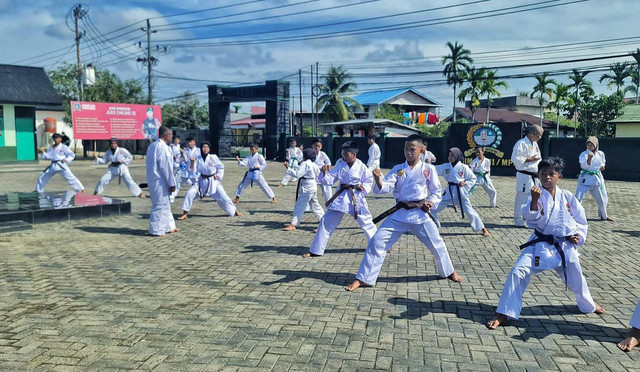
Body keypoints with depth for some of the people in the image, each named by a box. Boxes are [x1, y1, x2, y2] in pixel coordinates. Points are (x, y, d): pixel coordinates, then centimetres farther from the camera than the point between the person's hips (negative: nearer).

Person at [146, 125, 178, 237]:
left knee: (165, 203, 17)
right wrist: (172, 183, -13)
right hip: (160, 181, -10)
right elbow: (166, 167, -18)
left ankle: (169, 227, 26)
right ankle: (156, 230, 2)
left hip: (153, 180, 10)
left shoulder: (152, 145, 15)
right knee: (160, 205, -3)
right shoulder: (162, 147, -16)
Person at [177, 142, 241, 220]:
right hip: (202, 181, 3)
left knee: (223, 197, -3)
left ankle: (235, 211, 19)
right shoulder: (198, 159, -5)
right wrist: (192, 163, -23)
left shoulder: (213, 157, -12)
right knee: (190, 193, -11)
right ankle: (185, 214, 2)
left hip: (213, 181, -2)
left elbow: (221, 167, 1)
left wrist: (218, 175, -6)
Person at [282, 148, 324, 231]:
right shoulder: (313, 164, 10)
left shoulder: (305, 164, -16)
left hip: (307, 188, -9)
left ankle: (293, 225, -7)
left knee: (299, 206, -7)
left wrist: (288, 168, -17)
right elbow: (318, 174, 21)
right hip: (313, 186, 9)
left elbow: (297, 174, -23)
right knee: (314, 204, 25)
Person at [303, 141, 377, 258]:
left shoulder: (361, 167, -8)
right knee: (326, 221, -1)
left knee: (367, 222, 8)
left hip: (356, 197, -2)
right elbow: (330, 179, -2)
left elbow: (368, 181, 4)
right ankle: (315, 250, 9)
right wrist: (324, 173, -20)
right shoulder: (340, 164, -2)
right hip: (341, 197, 2)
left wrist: (363, 187, -15)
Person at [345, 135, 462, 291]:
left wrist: (431, 202, -11)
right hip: (399, 214, 1)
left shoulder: (428, 169, 0)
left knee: (437, 244, 7)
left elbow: (437, 191, 8)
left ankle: (449, 271, 38)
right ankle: (363, 278, 2)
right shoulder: (397, 169, 3)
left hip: (420, 214, -1)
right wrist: (378, 180, -29)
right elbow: (386, 187, -8)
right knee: (377, 242, -7)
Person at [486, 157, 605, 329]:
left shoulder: (568, 197, 1)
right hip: (540, 244, -2)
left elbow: (581, 220, 11)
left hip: (565, 246, 3)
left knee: (576, 278, 18)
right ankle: (503, 314, -9)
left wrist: (579, 236, -4)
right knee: (518, 272, -18)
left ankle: (589, 305, 54)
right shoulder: (537, 195, -8)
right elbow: (530, 217, -23)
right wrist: (534, 200, -38)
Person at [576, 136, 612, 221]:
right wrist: (589, 158, -41)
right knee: (578, 197, -14)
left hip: (597, 178, 5)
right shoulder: (584, 154, -12)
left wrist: (602, 166, 1)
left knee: (603, 198, 15)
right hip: (585, 178, -5)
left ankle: (604, 216, 37)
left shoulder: (600, 154, 3)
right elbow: (585, 166, -25)